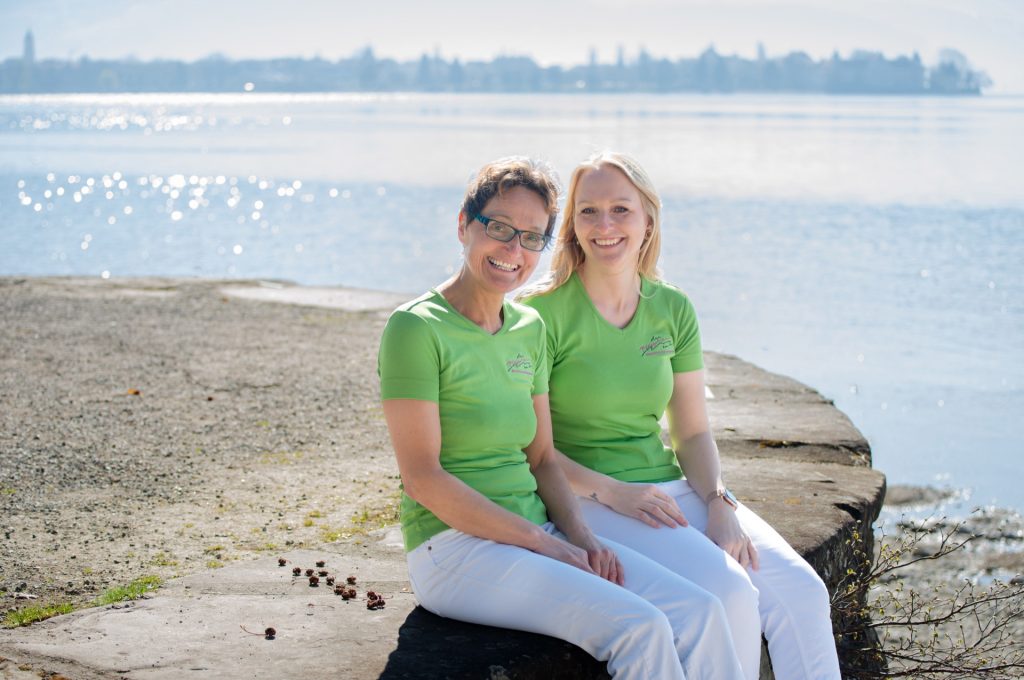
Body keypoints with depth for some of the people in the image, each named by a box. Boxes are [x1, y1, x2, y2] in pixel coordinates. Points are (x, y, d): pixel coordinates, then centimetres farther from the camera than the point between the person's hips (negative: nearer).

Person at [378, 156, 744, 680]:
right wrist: (547, 544, -16)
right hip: (455, 548, -7)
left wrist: (580, 536, -4)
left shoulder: (529, 328, 13)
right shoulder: (416, 330, -10)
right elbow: (422, 478, -15)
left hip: (538, 534, 7)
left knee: (699, 612, -13)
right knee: (639, 628, -27)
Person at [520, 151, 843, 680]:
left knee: (802, 592, -15)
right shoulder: (542, 312, -8)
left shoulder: (673, 310, 8)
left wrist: (719, 503, -8)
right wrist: (613, 494, -20)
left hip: (671, 488, 6)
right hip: (587, 499, -5)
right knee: (729, 595, -27)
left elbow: (693, 432, 10)